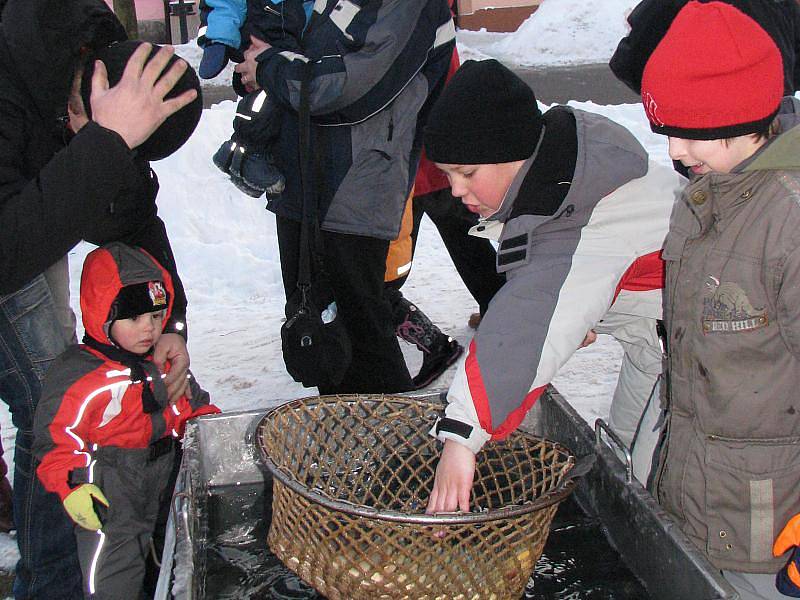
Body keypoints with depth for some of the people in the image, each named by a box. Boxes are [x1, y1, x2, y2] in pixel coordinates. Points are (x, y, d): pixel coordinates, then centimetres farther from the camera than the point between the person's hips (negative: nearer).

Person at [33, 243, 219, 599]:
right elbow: (55, 439, -18)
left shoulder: (165, 363, 5)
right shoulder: (76, 375, -18)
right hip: (109, 508, -7)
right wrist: (72, 487, -27)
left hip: (167, 496, 7)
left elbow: (189, 403, 19)